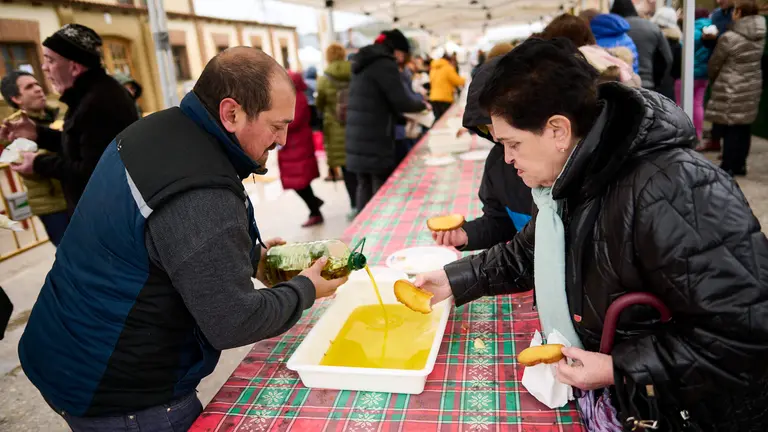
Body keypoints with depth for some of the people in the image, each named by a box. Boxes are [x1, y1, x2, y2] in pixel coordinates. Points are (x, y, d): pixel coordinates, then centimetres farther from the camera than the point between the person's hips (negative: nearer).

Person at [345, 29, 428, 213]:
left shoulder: (364, 63, 19)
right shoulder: (385, 64, -10)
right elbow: (400, 102, -12)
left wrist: (404, 118, 23)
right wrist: (422, 105, 7)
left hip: (358, 137, 9)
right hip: (375, 140, -8)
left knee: (365, 186, 12)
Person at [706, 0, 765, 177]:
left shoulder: (729, 38, -15)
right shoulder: (761, 36, 4)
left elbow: (715, 64, -4)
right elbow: (756, 60, 12)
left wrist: (714, 79, 15)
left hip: (732, 89, -7)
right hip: (752, 87, 7)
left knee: (731, 128, -2)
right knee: (744, 127, 12)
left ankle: (728, 167, 3)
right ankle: (740, 164, 21)